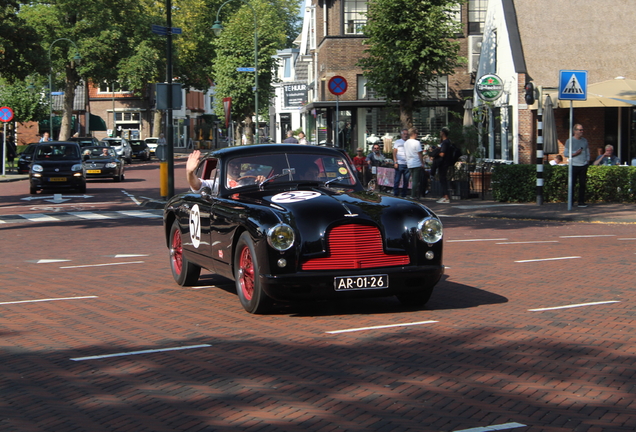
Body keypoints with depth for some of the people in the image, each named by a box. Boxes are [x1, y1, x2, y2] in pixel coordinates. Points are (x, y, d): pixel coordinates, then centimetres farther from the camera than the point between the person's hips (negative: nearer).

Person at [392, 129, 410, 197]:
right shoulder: (397, 142, 9)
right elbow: (394, 153, 4)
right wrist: (395, 162, -6)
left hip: (407, 165, 3)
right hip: (399, 164, -3)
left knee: (406, 181, 3)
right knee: (397, 180, -4)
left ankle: (404, 195, 9)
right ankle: (395, 194, 1)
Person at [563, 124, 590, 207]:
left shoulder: (584, 140, 14)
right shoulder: (569, 141, 1)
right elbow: (565, 153, 0)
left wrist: (588, 160, 8)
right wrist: (574, 154, -13)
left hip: (583, 166, 4)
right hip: (574, 166, -4)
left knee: (583, 184, 2)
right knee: (572, 184, -5)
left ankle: (581, 202, 8)